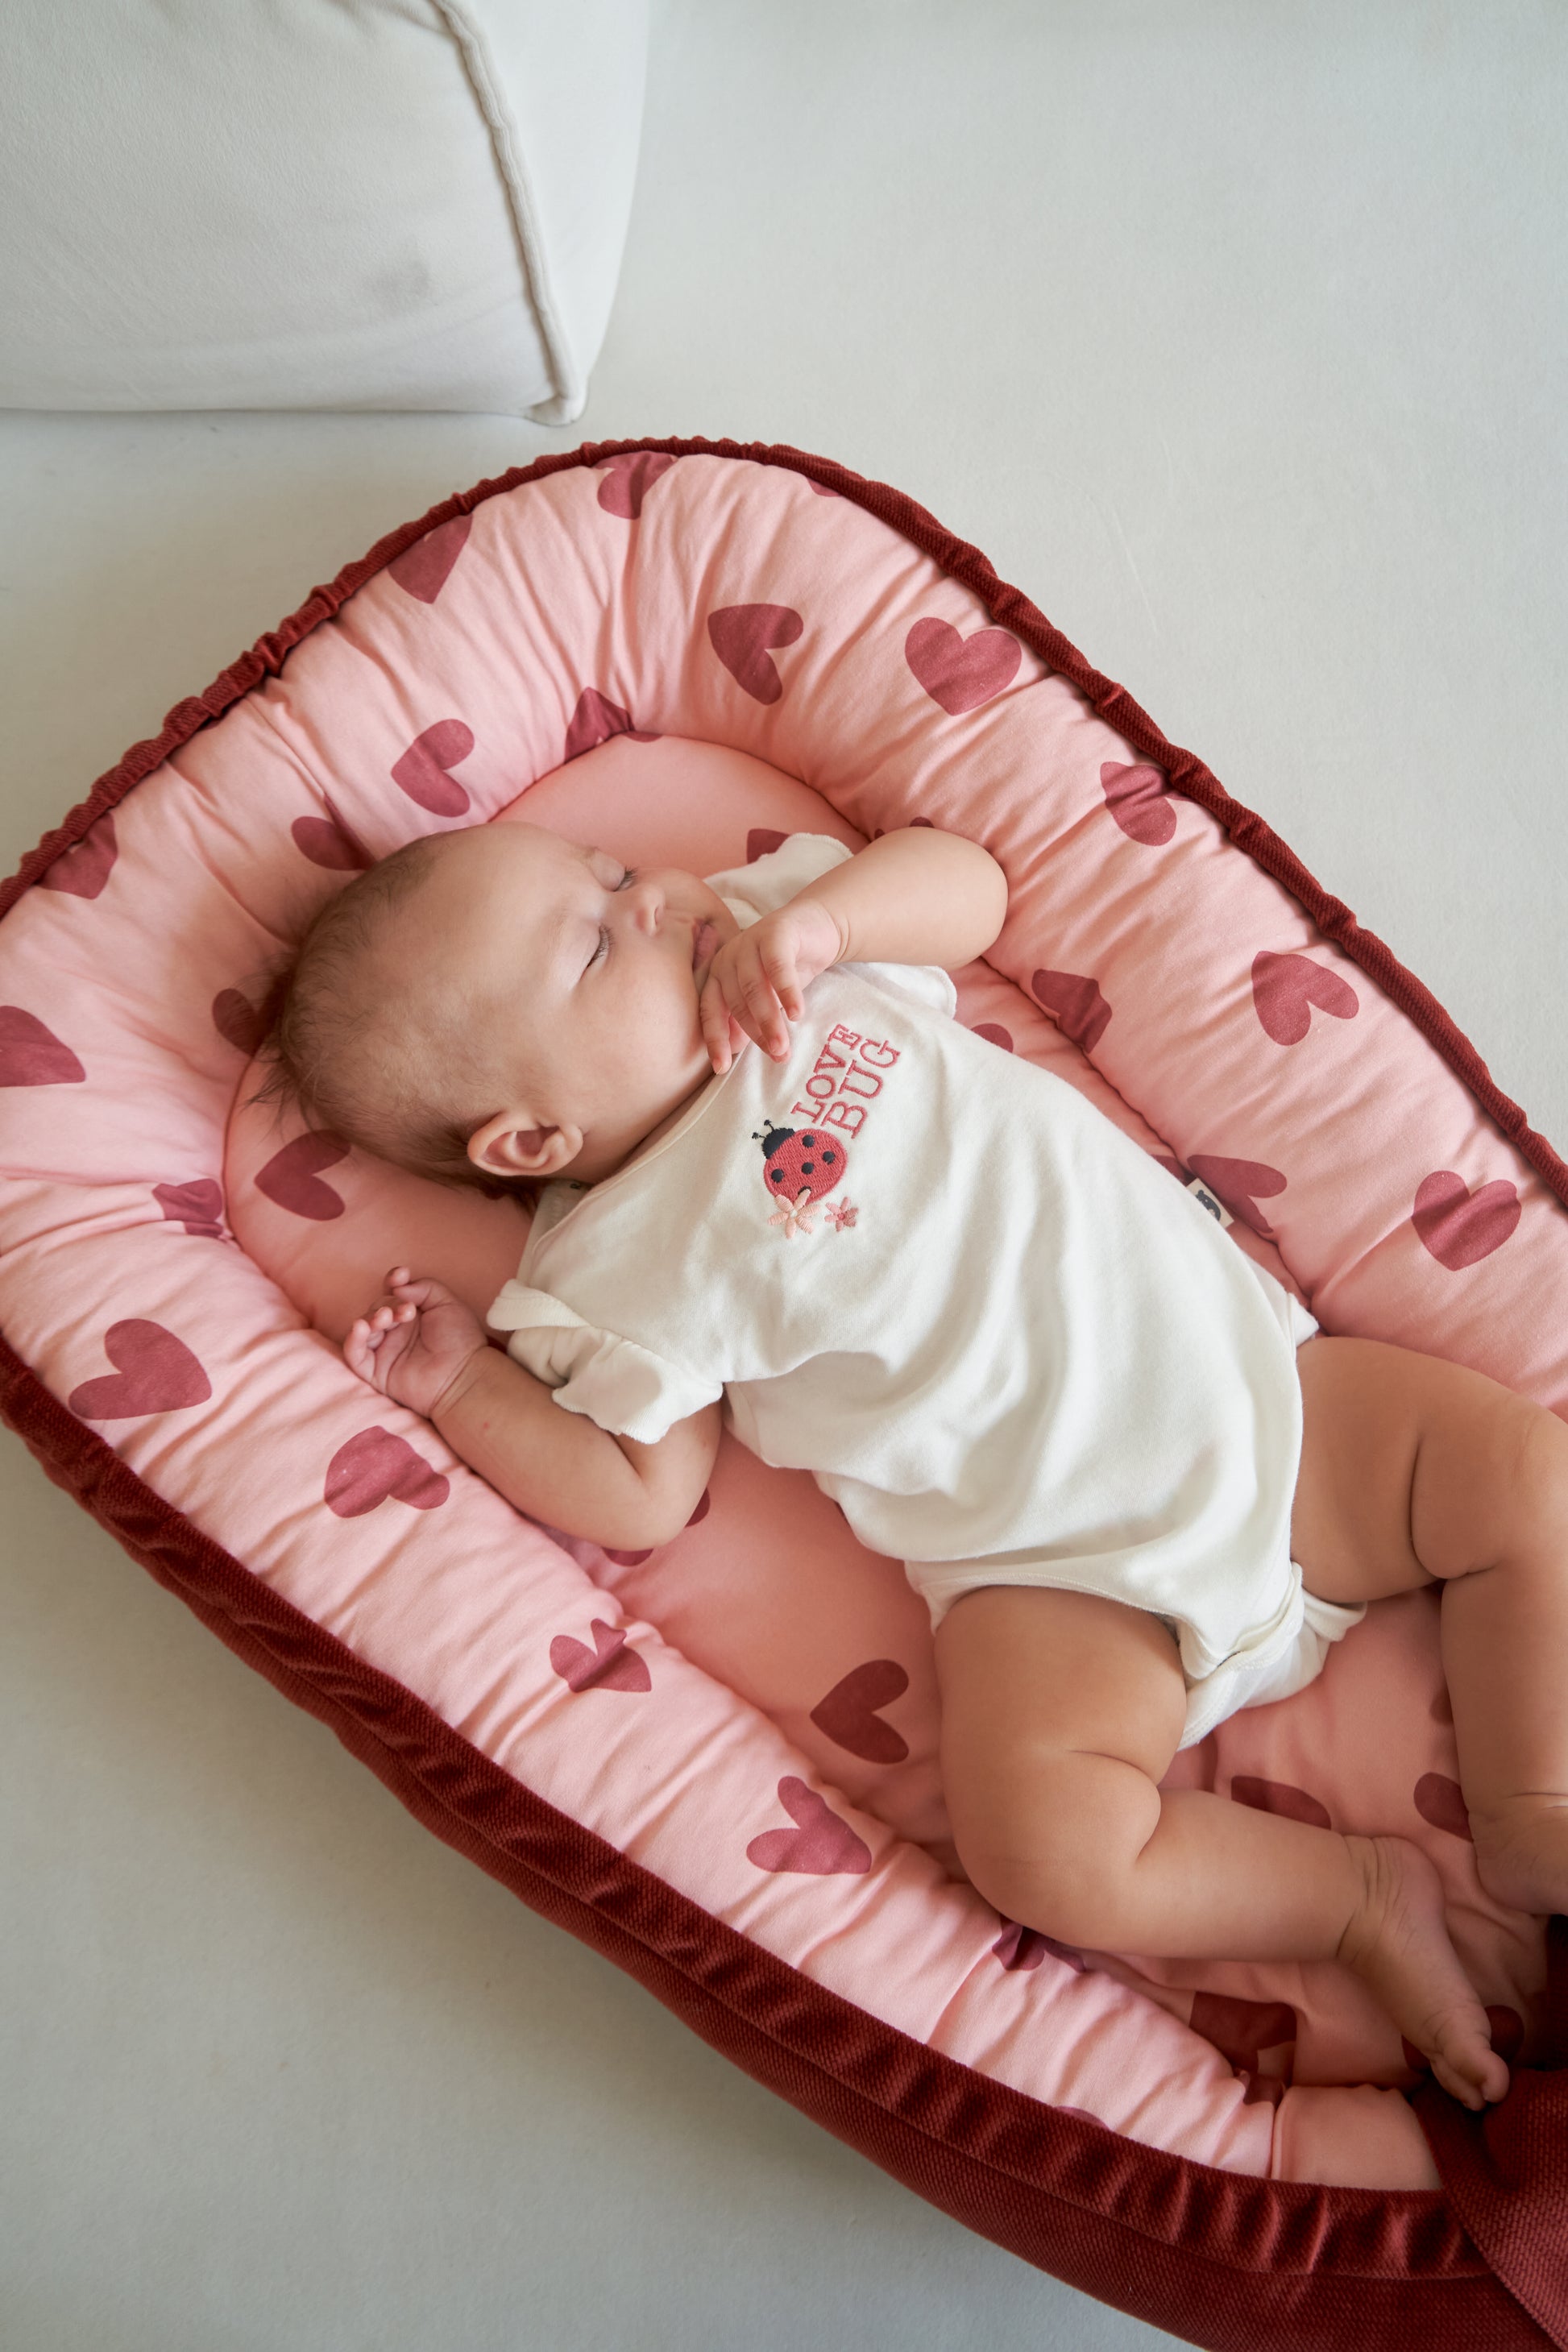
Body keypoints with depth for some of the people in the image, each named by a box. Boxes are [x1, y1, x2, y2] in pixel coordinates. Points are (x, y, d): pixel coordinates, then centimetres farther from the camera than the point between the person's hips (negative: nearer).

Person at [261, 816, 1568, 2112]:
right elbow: (646, 1497, -5)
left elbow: (969, 882, 5)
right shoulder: (620, 1272, -6)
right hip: (1073, 1564, -4)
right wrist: (468, 1387, -13)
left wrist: (821, 911, -11)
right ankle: (1369, 1893, 2)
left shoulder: (768, 933, 6)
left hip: (1249, 1363, 5)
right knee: (1043, 1839, -23)